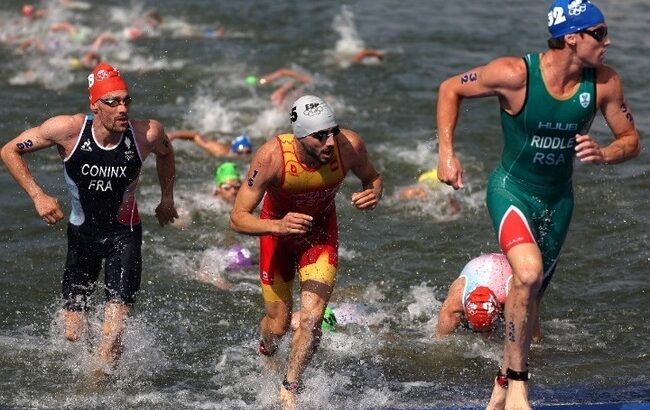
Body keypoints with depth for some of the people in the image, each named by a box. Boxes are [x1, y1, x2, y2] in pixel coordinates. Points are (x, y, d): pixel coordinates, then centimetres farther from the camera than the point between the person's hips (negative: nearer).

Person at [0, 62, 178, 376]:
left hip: (124, 234, -1)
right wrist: (38, 196, -17)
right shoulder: (68, 130, -21)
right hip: (82, 233, 1)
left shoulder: (146, 134, -18)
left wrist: (167, 198, 13)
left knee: (114, 331, -20)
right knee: (73, 334, 7)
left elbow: (165, 153, 9)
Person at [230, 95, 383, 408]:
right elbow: (237, 218, -31)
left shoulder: (349, 145, -28)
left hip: (321, 230, 1)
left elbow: (373, 178, -4)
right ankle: (265, 353, 50)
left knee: (311, 319, -13)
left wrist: (373, 195, -28)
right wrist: (278, 226, -48)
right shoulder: (272, 156, -36)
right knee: (278, 324, 11)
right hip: (277, 229, -1)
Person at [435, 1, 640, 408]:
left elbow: (631, 140, 0)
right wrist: (447, 154, -13)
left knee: (530, 298, 15)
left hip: (558, 199, 5)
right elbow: (450, 90, -8)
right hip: (511, 190, -5)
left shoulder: (604, 82, -12)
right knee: (528, 272, -29)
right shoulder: (515, 74, -23)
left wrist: (603, 154, -22)